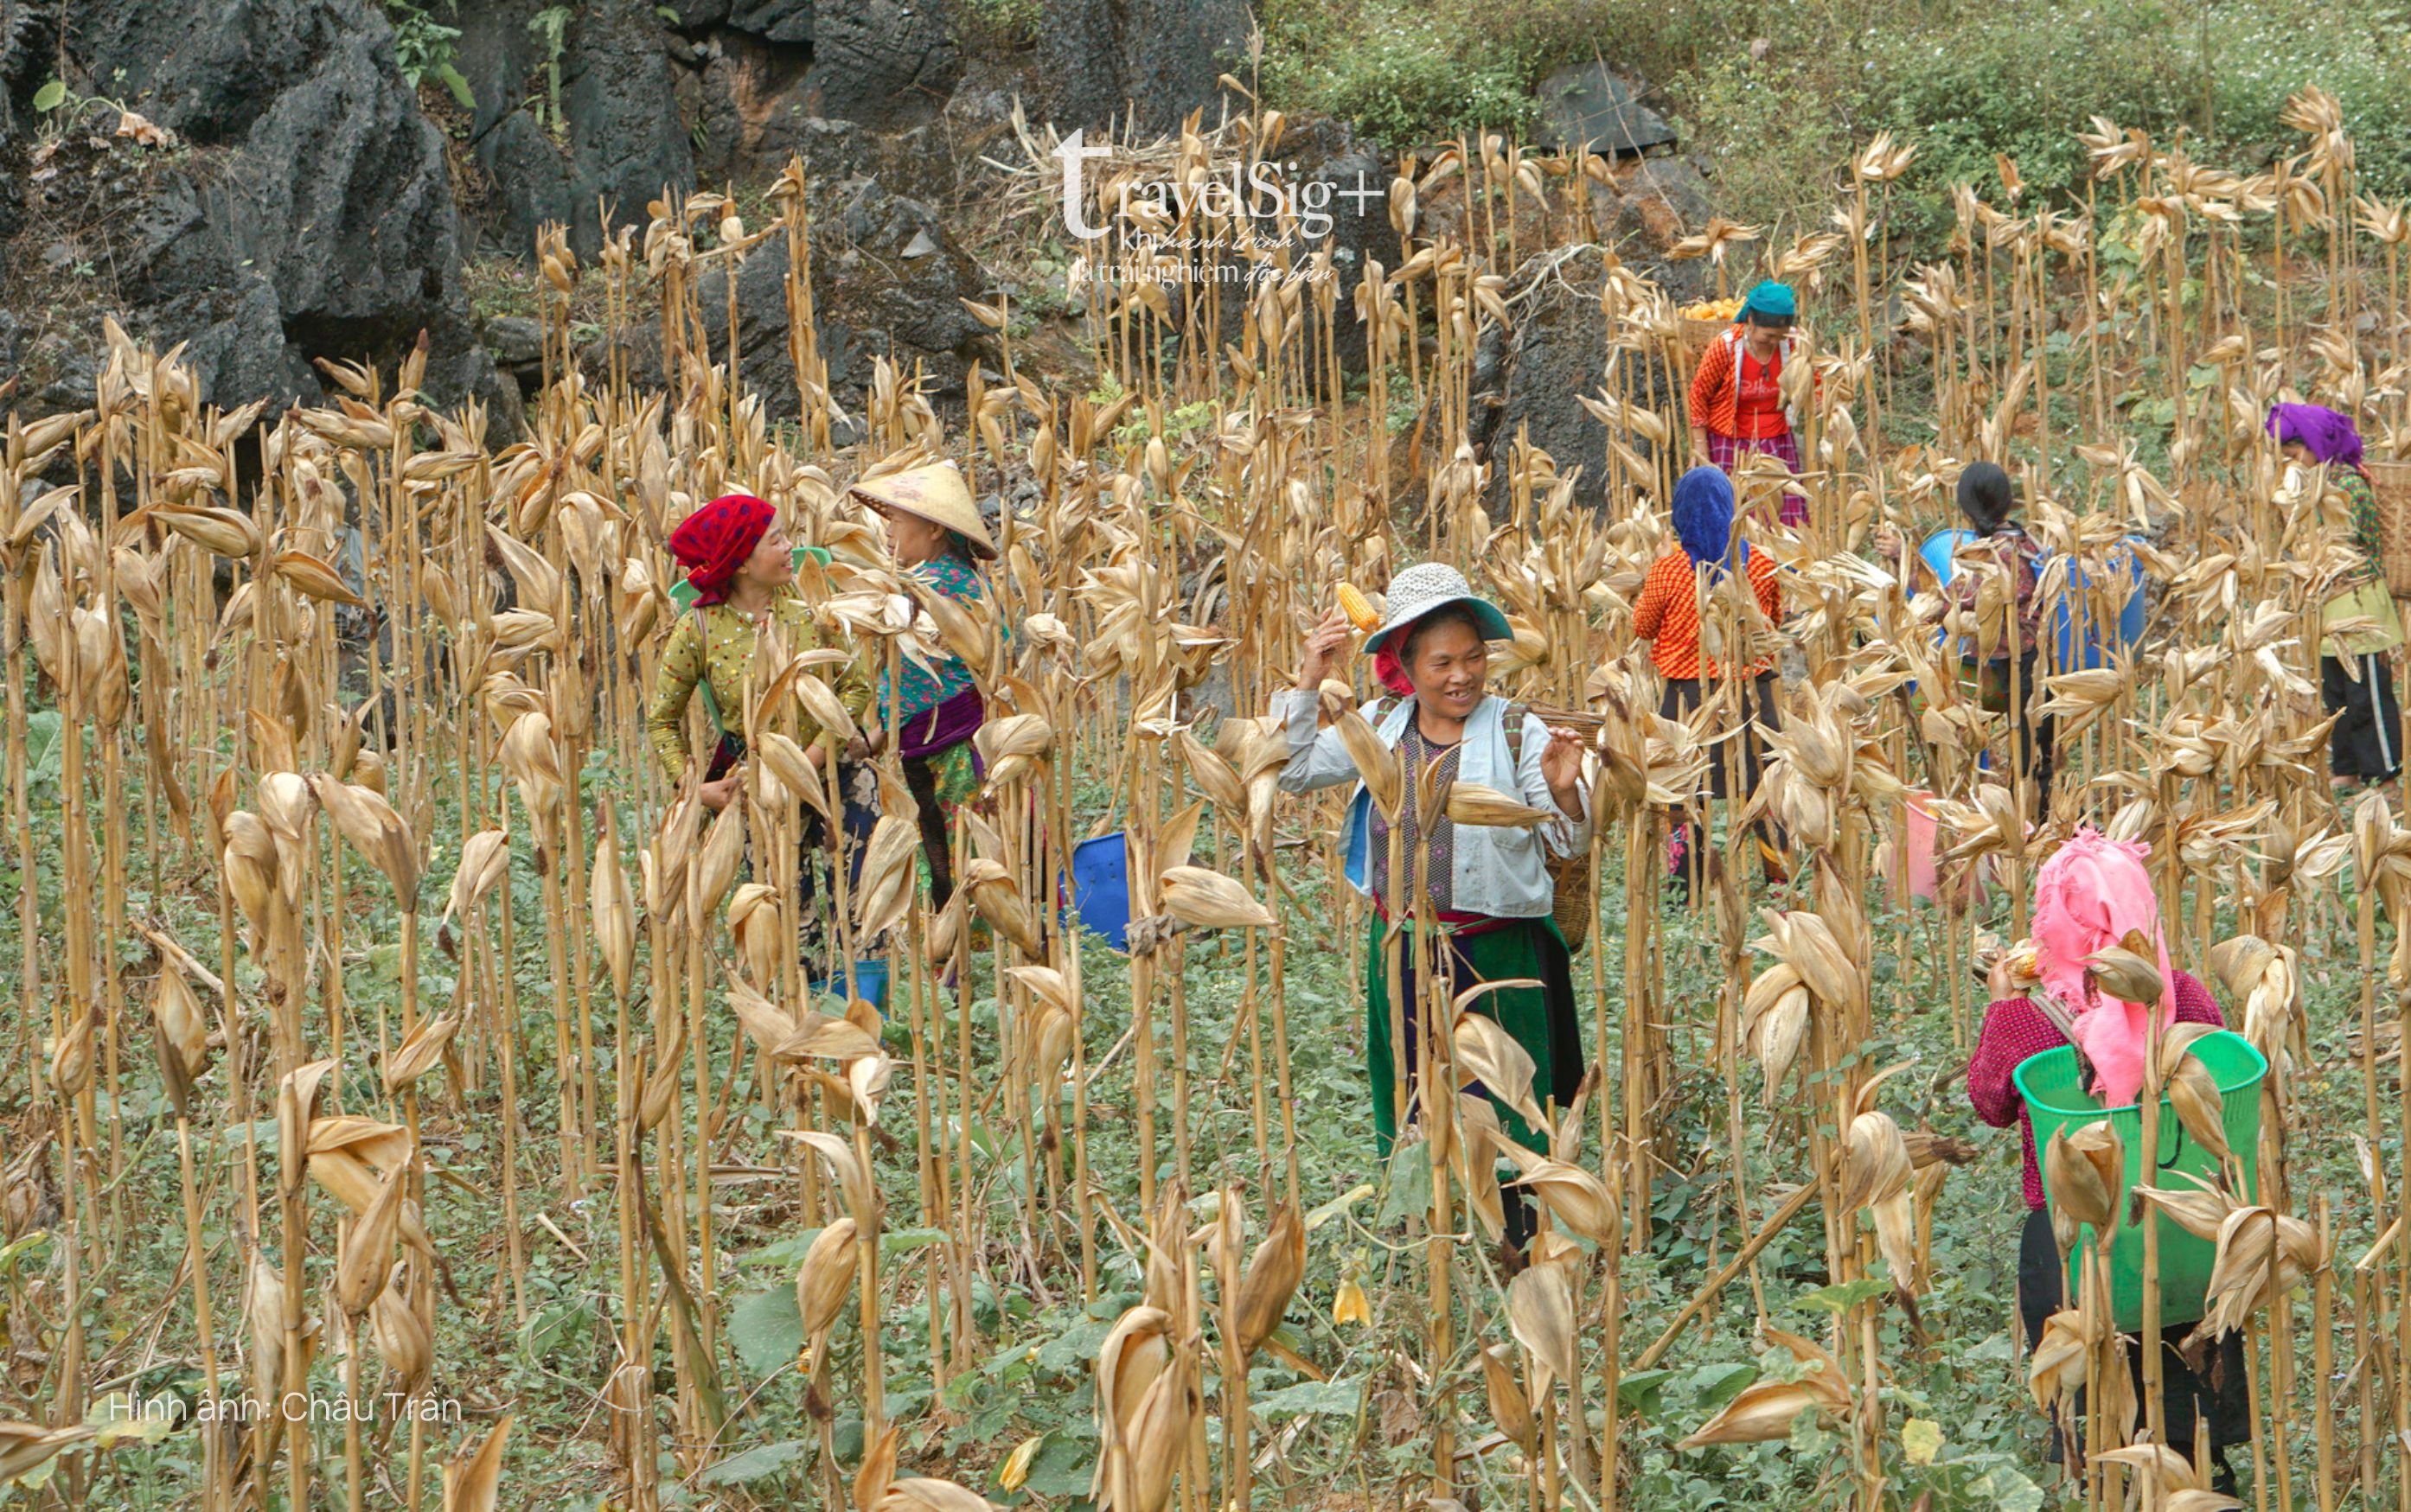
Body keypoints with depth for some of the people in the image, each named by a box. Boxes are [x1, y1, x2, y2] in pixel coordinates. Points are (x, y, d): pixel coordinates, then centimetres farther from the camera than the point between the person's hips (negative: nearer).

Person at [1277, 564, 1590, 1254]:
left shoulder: (1516, 731, -8)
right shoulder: (1380, 726, 3)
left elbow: (1571, 842, -10)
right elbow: (1290, 772, 3)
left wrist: (1563, 790, -32)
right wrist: (1308, 685, -5)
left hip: (1496, 953, -4)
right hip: (1400, 950, 4)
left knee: (1504, 1104, 4)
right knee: (1409, 1095, 16)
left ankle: (1521, 1233, 20)